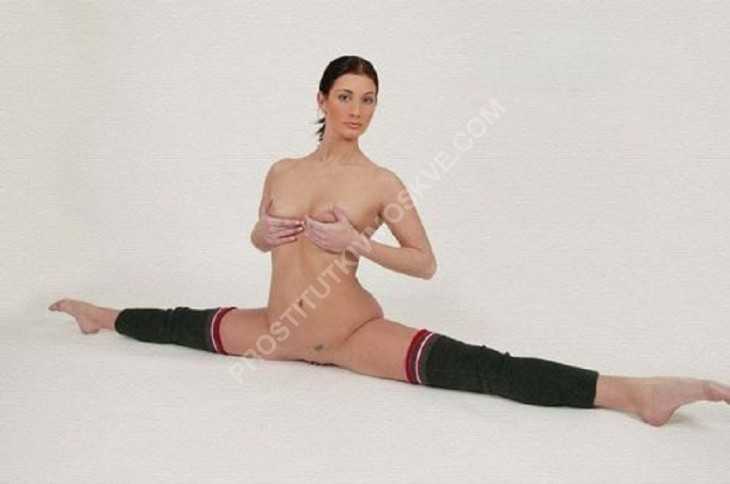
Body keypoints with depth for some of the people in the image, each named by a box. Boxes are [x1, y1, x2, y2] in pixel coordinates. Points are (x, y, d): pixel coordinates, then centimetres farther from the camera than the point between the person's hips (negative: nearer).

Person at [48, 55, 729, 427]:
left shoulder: (381, 184, -8)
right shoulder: (281, 171, 4)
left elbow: (425, 263, -7)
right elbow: (259, 237, 19)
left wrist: (355, 241, -19)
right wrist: (265, 234, -6)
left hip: (354, 336, -5)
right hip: (278, 331, 5)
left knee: (473, 368, -25)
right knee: (184, 325, 17)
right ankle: (108, 318, 50)